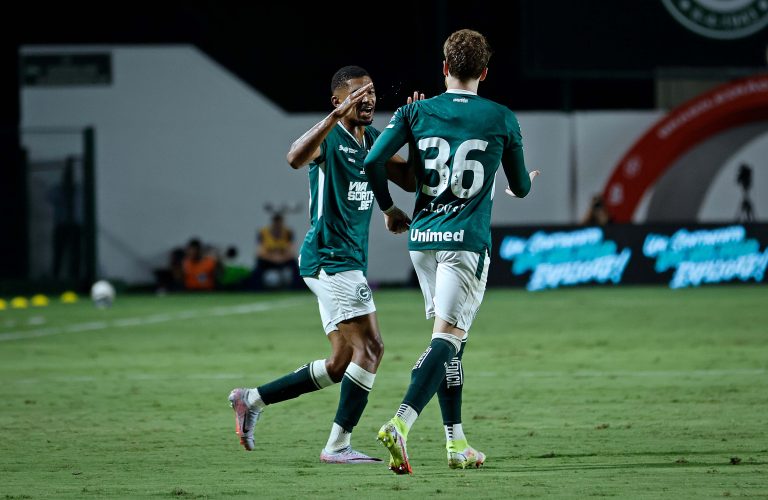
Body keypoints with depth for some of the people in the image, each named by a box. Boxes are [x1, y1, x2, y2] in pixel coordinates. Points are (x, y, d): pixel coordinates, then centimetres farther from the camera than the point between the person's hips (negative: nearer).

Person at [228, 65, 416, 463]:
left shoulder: (373, 139, 14)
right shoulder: (329, 136, -12)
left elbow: (411, 180, 13)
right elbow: (296, 158, -33)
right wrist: (338, 115, -41)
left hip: (350, 262, 9)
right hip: (329, 258, -9)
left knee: (341, 365, 10)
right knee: (370, 348, -15)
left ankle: (252, 400, 18)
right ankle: (338, 445, -10)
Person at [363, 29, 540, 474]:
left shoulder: (416, 112, 4)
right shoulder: (502, 120, 1)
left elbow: (373, 161, -5)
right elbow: (521, 188, 12)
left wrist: (389, 208, 12)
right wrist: (524, 182, 37)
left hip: (422, 237, 4)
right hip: (467, 241, -4)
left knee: (450, 338, 16)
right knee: (447, 338, -10)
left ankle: (456, 442, 18)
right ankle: (400, 424, -30)